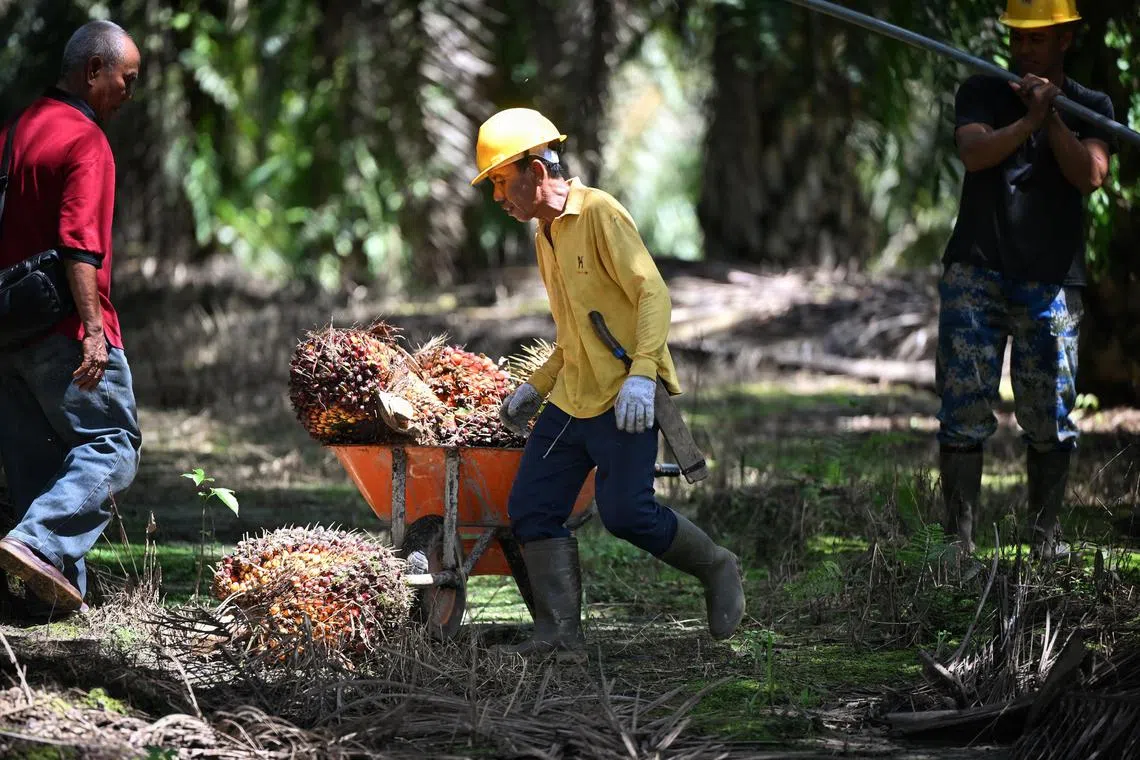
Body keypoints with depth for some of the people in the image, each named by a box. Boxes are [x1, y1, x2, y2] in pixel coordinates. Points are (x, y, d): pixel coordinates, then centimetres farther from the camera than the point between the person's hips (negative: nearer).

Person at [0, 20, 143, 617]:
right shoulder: (85, 142, -12)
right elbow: (79, 247, -22)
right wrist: (94, 330, -25)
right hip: (66, 331, -8)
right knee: (110, 446, -2)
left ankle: (59, 593, 10)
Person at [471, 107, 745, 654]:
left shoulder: (600, 214, -11)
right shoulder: (545, 235, 17)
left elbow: (653, 293, -19)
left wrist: (641, 373, -29)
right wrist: (536, 386, 22)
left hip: (625, 402, -9)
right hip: (571, 399, 9)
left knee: (626, 512, -13)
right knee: (531, 508, -1)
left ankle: (717, 569, 11)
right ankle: (559, 630, 1)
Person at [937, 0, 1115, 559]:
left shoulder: (1090, 108, 10)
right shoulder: (982, 93, 11)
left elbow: (1090, 176, -8)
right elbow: (974, 152, -9)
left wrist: (1050, 116, -14)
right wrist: (1030, 120, -20)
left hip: (1050, 281, 0)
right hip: (975, 274, 0)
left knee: (1049, 418, -1)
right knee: (965, 410, -6)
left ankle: (1045, 536, 10)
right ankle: (959, 539, -4)